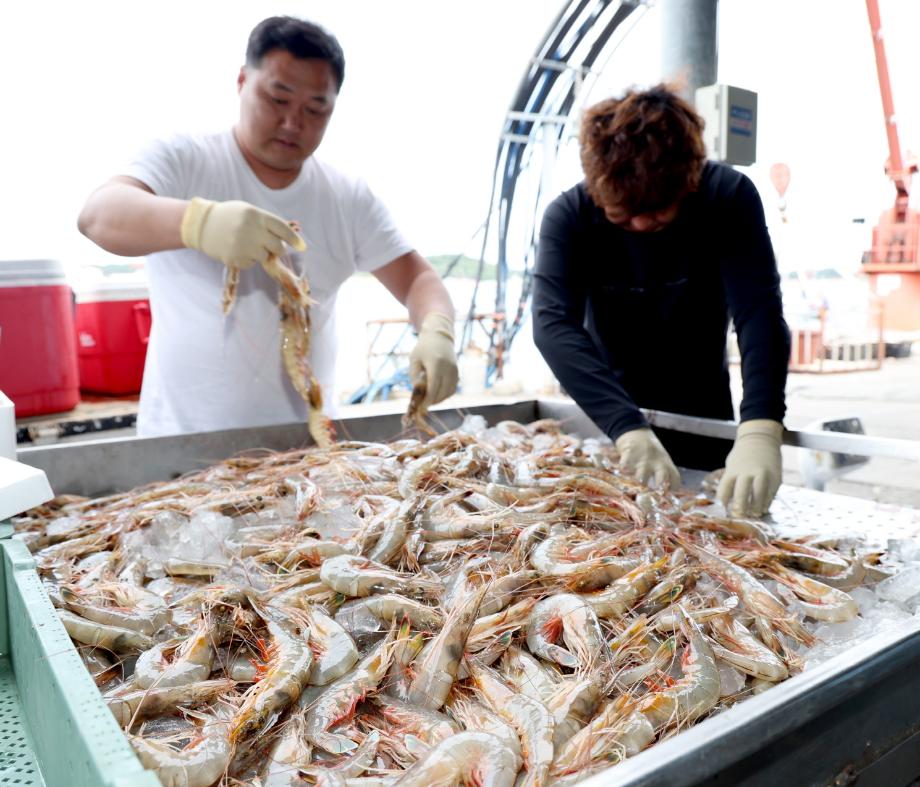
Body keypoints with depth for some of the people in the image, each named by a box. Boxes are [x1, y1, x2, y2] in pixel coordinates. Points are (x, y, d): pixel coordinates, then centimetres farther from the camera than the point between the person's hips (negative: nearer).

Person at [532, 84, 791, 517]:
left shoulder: (728, 196, -19)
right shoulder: (569, 215, -21)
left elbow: (758, 311, -29)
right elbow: (552, 323, -34)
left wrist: (760, 431, -46)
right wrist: (629, 429, -47)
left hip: (705, 422, 1)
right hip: (607, 421, -1)